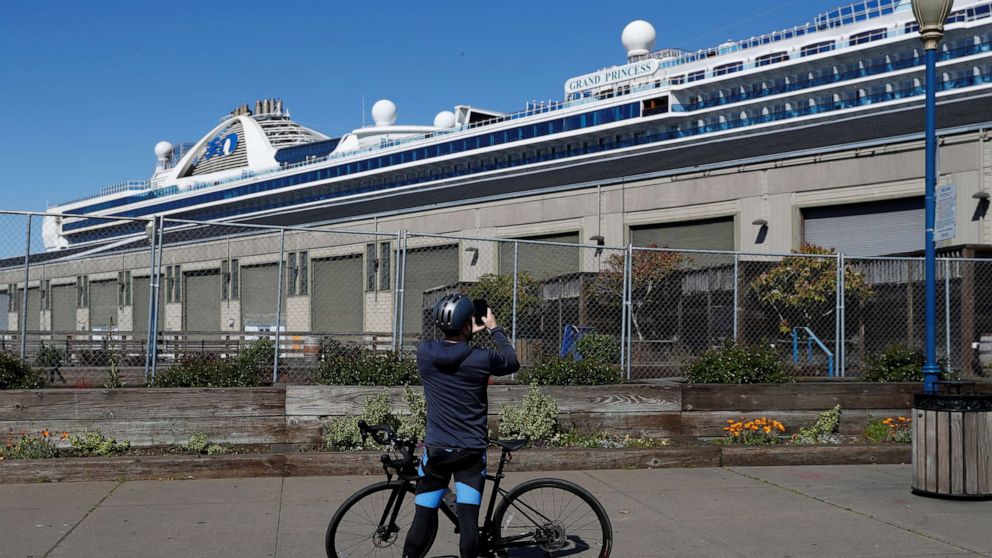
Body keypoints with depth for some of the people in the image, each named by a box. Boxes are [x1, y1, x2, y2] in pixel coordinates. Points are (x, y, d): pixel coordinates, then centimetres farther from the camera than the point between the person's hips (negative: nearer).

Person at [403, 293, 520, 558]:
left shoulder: (424, 353, -6)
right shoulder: (481, 358, -13)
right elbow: (513, 362, 9)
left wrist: (468, 334, 27)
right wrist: (494, 329, 20)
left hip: (435, 450, 2)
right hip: (471, 452, -2)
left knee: (423, 520, 8)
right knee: (468, 522, 1)